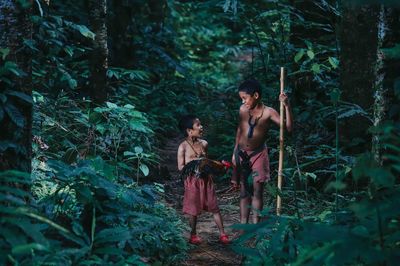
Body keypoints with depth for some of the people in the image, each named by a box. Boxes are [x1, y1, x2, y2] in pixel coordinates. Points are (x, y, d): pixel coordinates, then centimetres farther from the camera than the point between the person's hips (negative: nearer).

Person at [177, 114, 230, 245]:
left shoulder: (204, 144, 5)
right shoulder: (183, 147, -9)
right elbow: (180, 167, -8)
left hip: (206, 179, 4)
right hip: (192, 180, -4)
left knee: (214, 207, 4)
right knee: (193, 209, 6)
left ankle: (222, 234, 8)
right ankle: (193, 235, 21)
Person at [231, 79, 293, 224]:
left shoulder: (268, 112, -14)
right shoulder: (243, 109, -4)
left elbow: (289, 127, -24)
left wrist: (287, 106, -35)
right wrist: (235, 153, 14)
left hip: (258, 154, -3)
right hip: (242, 154, 3)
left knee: (257, 191, -5)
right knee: (244, 192, 8)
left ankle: (255, 225, 1)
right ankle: (243, 226, 14)